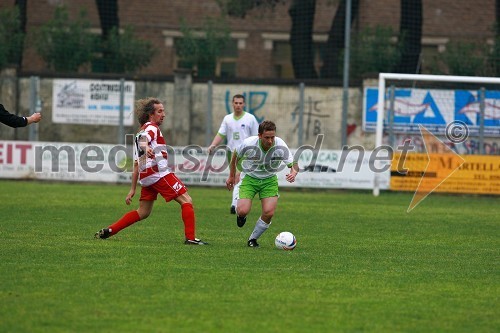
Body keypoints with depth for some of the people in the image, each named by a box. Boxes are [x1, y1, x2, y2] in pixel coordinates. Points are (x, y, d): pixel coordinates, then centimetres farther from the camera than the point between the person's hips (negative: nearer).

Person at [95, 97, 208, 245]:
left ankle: (108, 231, 12)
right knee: (186, 201, -6)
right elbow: (144, 139, -24)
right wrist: (146, 148, -47)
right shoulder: (151, 127, 1)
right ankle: (190, 237, -15)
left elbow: (136, 164, 26)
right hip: (159, 173, -9)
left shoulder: (140, 132, 27)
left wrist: (133, 189, 25)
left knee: (143, 212, 15)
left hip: (146, 177, 9)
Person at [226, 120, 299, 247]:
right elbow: (236, 156, -2)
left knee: (269, 213, -17)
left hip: (269, 180, 1)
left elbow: (293, 164, -14)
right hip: (250, 178, -1)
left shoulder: (281, 147, -24)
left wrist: (293, 172, -39)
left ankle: (253, 239, 10)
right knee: (243, 211, -20)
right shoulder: (248, 144, -24)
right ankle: (240, 216, 22)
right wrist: (232, 176, 7)